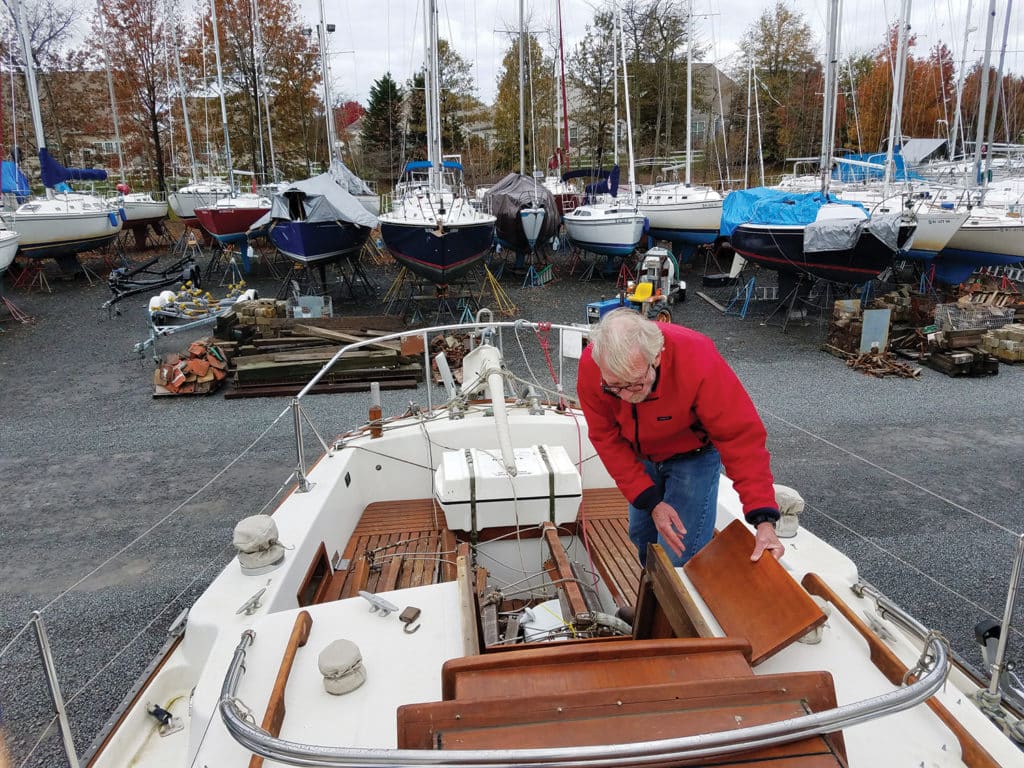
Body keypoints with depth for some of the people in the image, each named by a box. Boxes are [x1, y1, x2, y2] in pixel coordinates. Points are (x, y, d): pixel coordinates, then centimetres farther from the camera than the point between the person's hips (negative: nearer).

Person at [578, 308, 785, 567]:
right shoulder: (590, 366, -29)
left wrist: (764, 519, -40)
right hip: (641, 457, 4)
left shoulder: (697, 359, -38)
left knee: (678, 559, -9)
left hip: (692, 456, -3)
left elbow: (741, 437, -34)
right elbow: (607, 439, -19)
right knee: (641, 536, 18)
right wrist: (651, 501, -25)